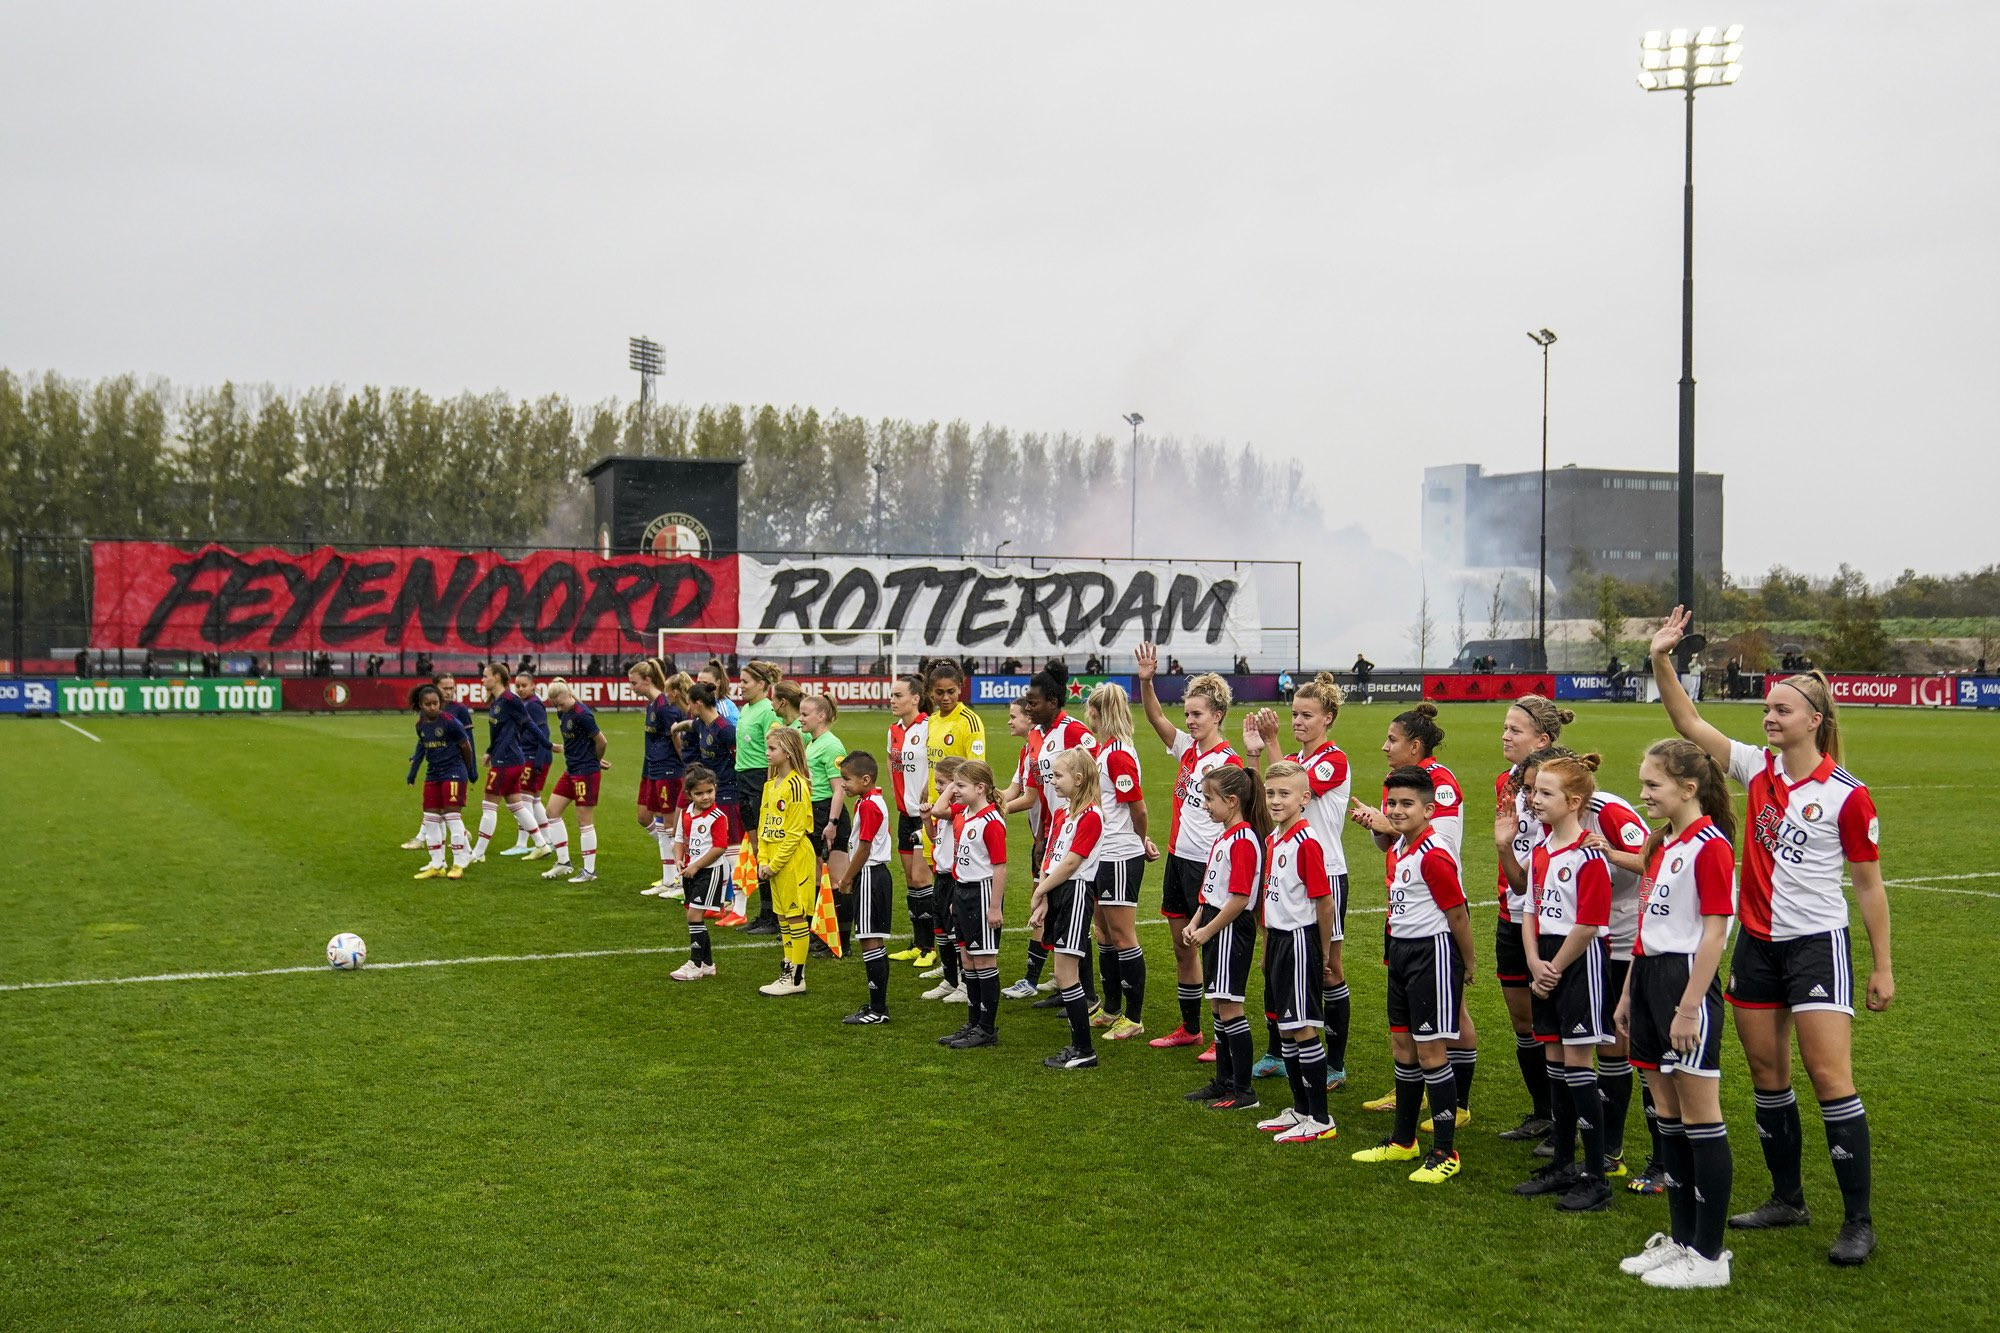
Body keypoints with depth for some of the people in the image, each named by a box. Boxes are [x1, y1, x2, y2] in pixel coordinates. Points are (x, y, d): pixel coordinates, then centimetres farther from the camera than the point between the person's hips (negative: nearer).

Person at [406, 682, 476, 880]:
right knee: (431, 818, 5)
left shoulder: (449, 721, -16)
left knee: (451, 815, -10)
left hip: (453, 771, -7)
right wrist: (413, 768, 15)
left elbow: (465, 745, -7)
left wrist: (470, 770, 3)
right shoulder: (421, 724, 2)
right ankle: (437, 865, 13)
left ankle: (459, 865, -1)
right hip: (433, 773, 7)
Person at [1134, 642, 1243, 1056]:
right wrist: (1146, 680, -13)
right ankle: (1190, 1029, 26)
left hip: (1208, 863, -8)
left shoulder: (1228, 761, -14)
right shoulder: (1187, 748, 7)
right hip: (1179, 856, 8)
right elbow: (1156, 718, 1)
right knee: (1182, 945, 14)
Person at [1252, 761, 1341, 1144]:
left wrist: (1324, 955, -9)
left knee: (1304, 1030, -4)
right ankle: (1300, 1109, 26)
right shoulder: (1272, 839, 9)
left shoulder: (1307, 842, -18)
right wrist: (1268, 947, 18)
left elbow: (1326, 903, -16)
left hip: (1301, 940, -9)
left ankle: (1320, 1120, 5)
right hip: (1278, 939, 9)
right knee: (1285, 1028, 15)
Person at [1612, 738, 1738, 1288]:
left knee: (1700, 1118, -2)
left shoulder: (1710, 846, -14)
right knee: (1667, 1116, 13)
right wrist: (1628, 993, 18)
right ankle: (1681, 1239, 22)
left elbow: (1714, 933, -17)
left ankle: (1709, 1256, 5)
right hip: (1649, 977, 9)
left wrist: (1689, 1008, -19)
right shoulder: (1662, 843, 14)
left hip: (1686, 980, -9)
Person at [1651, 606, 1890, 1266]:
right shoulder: (1758, 768, 3)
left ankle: (1858, 1222, 0)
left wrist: (1883, 966, -3)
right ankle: (1787, 1198, 25)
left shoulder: (1847, 795, -9)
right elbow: (1689, 724, 0)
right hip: (1756, 941, 6)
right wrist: (1662, 661, -13)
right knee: (1765, 1073, 11)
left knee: (1829, 1077, -8)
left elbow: (1868, 884, -4)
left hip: (1817, 943, -6)